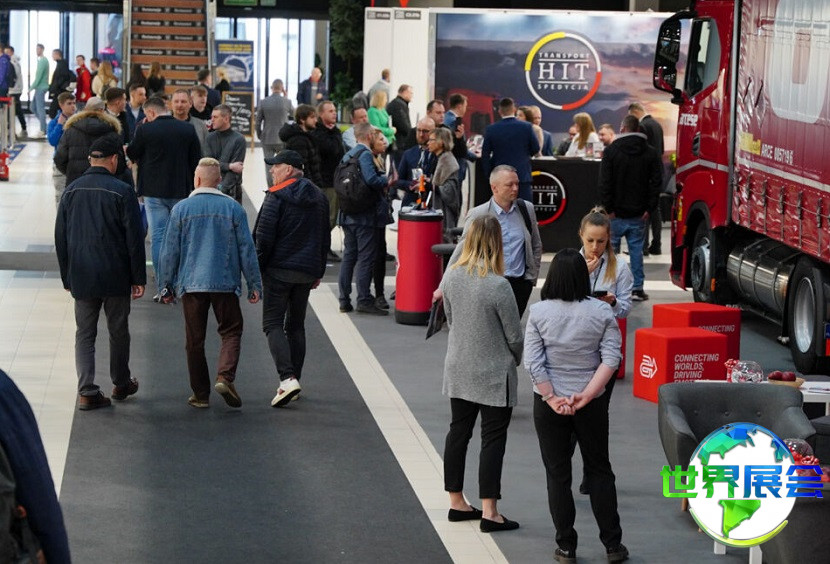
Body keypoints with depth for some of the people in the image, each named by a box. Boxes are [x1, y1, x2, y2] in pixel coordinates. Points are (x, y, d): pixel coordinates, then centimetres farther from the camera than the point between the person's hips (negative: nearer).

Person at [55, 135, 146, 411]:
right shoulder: (122, 192, -10)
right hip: (116, 278, -2)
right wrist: (138, 278, -2)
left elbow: (60, 238, 7)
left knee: (84, 334, 8)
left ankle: (87, 391, 0)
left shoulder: (71, 191, 2)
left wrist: (67, 277, 15)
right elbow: (134, 239, -9)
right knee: (118, 331, 14)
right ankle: (121, 384, 29)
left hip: (81, 277, 3)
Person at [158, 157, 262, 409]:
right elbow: (246, 248, 1)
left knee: (194, 340, 8)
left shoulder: (181, 209, -1)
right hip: (225, 283, 0)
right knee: (231, 331, 9)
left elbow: (170, 251, 1)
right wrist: (254, 284, 8)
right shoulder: (233, 208, -1)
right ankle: (225, 376, -14)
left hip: (191, 283, 0)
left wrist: (166, 285, 10)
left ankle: (201, 394, 9)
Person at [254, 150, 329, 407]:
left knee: (273, 324, -4)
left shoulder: (276, 197, -11)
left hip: (279, 270, -6)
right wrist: (319, 271, 23)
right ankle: (294, 381, 15)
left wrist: (257, 268, -6)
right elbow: (325, 239, 18)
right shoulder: (319, 198, 12)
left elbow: (263, 237, -14)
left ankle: (287, 378, -21)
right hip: (307, 271, 6)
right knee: (296, 326, 15)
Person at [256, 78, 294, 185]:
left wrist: (259, 136, 14)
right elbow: (293, 113, 13)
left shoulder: (263, 102, -5)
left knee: (269, 167, 5)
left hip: (267, 139, 1)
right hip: (283, 139, 0)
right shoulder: (287, 102, -9)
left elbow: (257, 122, -2)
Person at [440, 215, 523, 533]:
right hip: (493, 374, -6)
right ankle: (489, 512, 1)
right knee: (493, 439, 1)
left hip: (458, 370, 6)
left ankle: (456, 503, 24)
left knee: (458, 432, 15)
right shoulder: (497, 285, -22)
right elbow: (514, 335, -13)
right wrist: (515, 360, 7)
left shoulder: (451, 277, -5)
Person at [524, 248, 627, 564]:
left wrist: (552, 398, -10)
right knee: (599, 471, 13)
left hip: (549, 405, -1)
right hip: (592, 406, 1)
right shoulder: (602, 312, -7)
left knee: (557, 475, 8)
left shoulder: (539, 313, -8)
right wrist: (586, 395, -14)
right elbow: (611, 359, -13)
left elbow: (532, 363, -13)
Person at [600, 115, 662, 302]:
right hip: (638, 213, 2)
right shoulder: (650, 152, 3)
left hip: (617, 212, -2)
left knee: (611, 248, 6)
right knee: (636, 248, 6)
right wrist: (649, 208, 1)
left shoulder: (611, 151, -5)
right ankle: (637, 288, 4)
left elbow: (605, 182, -9)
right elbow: (656, 181, 0)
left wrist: (608, 208, -6)